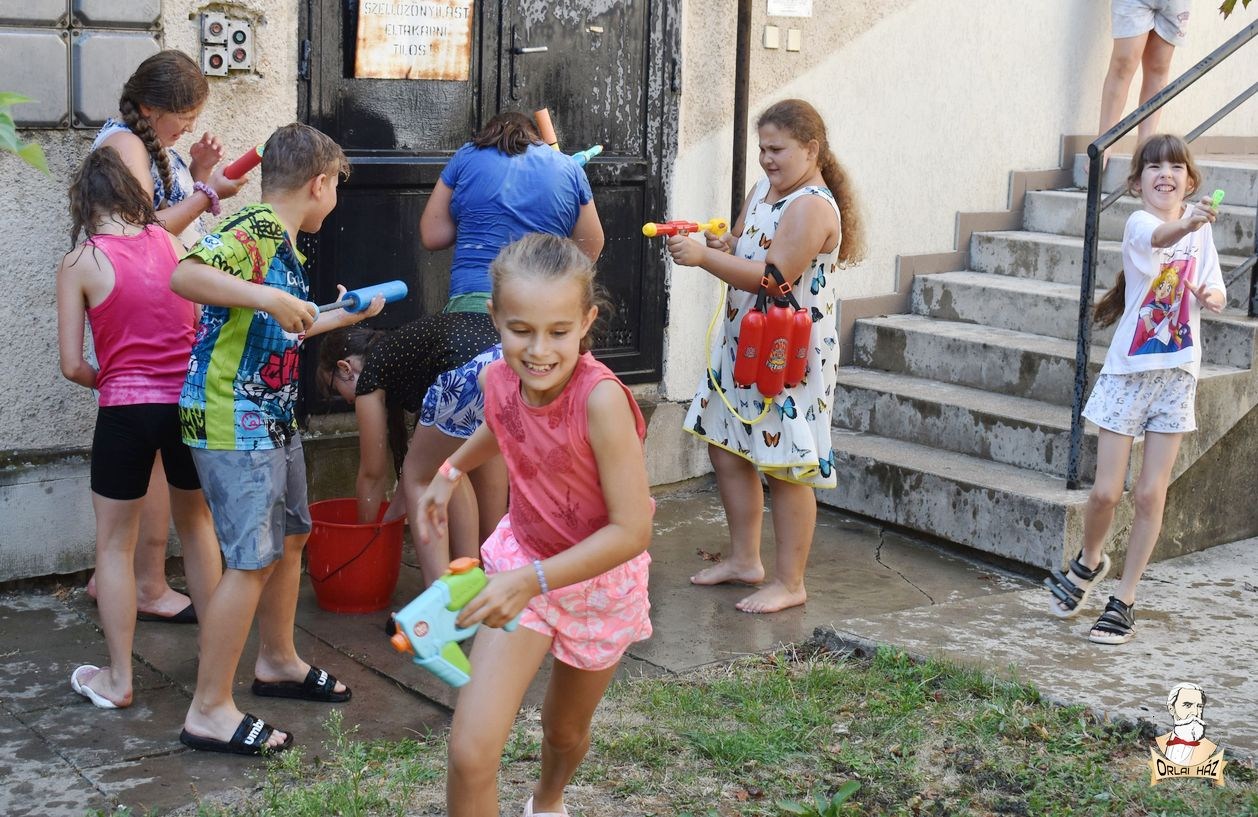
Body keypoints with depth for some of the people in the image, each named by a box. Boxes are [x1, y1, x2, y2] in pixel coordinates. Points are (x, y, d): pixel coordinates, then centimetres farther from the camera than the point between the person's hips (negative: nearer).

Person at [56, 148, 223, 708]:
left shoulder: (79, 266, -6)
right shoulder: (171, 244, 2)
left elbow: (72, 365, -7)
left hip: (125, 410, -3)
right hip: (189, 402, 3)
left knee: (115, 543, 11)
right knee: (196, 523, 23)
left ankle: (118, 678, 16)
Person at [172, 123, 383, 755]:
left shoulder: (284, 243, 14)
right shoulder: (251, 231, -17)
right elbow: (185, 276, -35)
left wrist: (342, 316, 38)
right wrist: (270, 298, -39)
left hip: (274, 419, 10)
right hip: (232, 422, -10)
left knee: (290, 536, 21)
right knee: (253, 559, -8)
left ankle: (277, 661, 39)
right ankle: (209, 711, 0)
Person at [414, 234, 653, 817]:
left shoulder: (600, 398, -34)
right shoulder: (498, 379, -17)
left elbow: (632, 531, -33)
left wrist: (533, 581, -38)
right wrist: (452, 472, 12)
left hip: (599, 579, -2)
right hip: (520, 565, 2)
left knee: (565, 730, 25)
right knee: (470, 753, -15)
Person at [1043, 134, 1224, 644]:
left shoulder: (1200, 229, 5)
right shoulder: (1138, 224, -12)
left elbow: (1215, 293, 10)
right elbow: (1158, 237, -36)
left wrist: (1211, 297, -14)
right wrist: (1186, 223, -58)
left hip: (1176, 373, 3)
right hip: (1128, 371, -3)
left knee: (1150, 493, 2)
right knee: (1106, 491, -2)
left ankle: (1124, 601, 13)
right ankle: (1089, 561, 30)